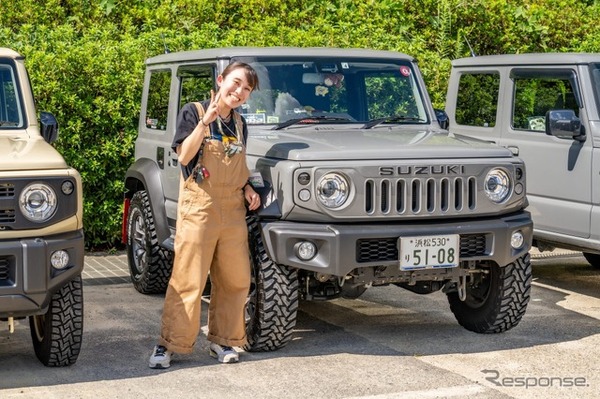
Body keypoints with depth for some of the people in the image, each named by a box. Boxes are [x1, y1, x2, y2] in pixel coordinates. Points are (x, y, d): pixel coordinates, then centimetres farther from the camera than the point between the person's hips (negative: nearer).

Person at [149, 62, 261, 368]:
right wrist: (205, 121, -21)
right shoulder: (193, 112, -3)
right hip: (199, 208, -6)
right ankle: (168, 344, 1)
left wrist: (247, 189, 7)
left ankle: (222, 340, 19)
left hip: (233, 211, 6)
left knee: (235, 280, 7)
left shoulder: (239, 124, 14)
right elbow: (184, 156, -14)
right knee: (188, 280, -7)